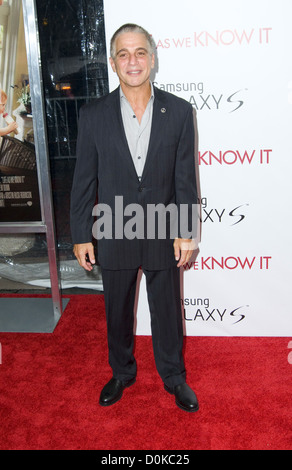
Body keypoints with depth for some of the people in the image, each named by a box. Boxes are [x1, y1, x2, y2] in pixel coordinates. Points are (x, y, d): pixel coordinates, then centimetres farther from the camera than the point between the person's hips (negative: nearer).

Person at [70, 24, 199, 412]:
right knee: (118, 312, 18)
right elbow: (84, 180, -2)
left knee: (167, 311, 14)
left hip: (163, 234, 0)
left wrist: (187, 232, -4)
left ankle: (174, 377, 38)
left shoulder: (179, 111, -5)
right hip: (114, 236, 1)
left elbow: (185, 177, -3)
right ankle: (122, 373, 42)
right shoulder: (93, 115, -5)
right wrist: (81, 236, -1)